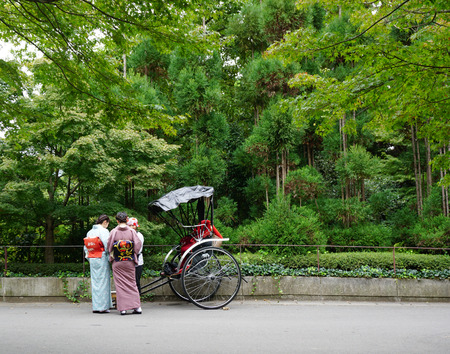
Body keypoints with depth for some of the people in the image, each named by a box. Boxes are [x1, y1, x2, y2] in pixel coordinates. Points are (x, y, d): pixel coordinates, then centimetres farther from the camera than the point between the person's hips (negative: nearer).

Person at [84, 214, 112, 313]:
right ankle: (102, 307, 1)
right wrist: (110, 258, -4)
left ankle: (95, 307, 13)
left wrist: (89, 258, 18)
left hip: (92, 259, 6)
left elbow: (86, 247, 13)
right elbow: (107, 246, -14)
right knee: (103, 281, 0)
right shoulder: (103, 231, -9)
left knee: (95, 282, 10)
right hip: (102, 258, -6)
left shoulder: (90, 232, 10)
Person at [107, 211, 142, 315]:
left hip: (117, 262, -1)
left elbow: (109, 246, -1)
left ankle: (123, 308, 2)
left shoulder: (113, 232, -6)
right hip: (129, 261, 1)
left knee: (120, 284, 4)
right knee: (131, 282, 9)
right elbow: (138, 244, -3)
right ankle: (137, 307, 6)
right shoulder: (131, 231, -5)